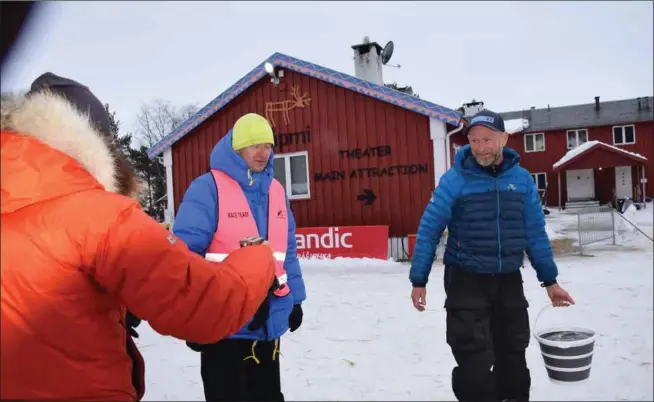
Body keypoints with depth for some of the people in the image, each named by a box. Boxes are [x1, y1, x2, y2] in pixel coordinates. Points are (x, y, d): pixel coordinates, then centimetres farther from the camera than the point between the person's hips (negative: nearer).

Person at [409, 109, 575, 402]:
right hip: (466, 281, -4)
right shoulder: (454, 180, -10)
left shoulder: (522, 179, 1)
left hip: (509, 280, 4)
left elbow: (535, 233, 9)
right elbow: (428, 231, -7)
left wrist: (549, 280, 11)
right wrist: (418, 281, -8)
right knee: (474, 358, -3)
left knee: (513, 354, 16)